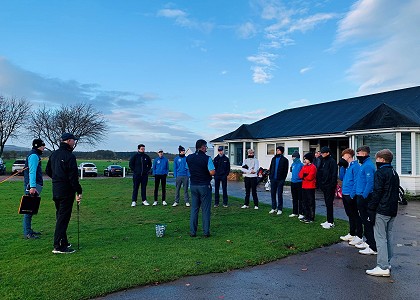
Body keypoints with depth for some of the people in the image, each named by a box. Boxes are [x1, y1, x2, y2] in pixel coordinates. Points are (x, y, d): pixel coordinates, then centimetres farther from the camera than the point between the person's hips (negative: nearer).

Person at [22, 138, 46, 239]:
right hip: (32, 186, -11)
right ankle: (27, 233, -6)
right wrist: (32, 186, -25)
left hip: (34, 186, 11)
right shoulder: (34, 155, -12)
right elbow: (32, 172, -20)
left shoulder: (35, 155, 20)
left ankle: (29, 230, 22)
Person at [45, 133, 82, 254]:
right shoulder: (70, 156, -17)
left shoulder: (54, 154, 11)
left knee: (60, 216, 16)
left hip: (56, 190, 9)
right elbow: (73, 176, -20)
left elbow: (48, 171, 20)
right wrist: (78, 192, -16)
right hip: (66, 191, -9)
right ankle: (59, 246, -2)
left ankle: (63, 242, 25)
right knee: (63, 218, -4)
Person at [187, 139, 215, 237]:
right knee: (206, 210, 4)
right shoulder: (207, 158, -13)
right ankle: (206, 232, 8)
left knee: (194, 209, 11)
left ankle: (192, 232, 12)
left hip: (193, 186, 5)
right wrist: (207, 173, 2)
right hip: (204, 186, -4)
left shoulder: (189, 158, 3)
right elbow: (212, 172, -18)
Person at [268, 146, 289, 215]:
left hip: (280, 180, -5)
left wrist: (283, 179, -11)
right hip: (273, 179, 5)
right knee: (273, 194, 8)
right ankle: (274, 208, 18)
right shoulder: (273, 159, 13)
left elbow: (285, 170, -4)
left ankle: (280, 209, 9)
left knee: (279, 194, 1)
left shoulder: (284, 160, -1)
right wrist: (270, 177, 7)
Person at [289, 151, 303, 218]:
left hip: (299, 183, -7)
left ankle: (301, 213, 7)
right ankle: (295, 212, 24)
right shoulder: (293, 164, 9)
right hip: (293, 182, 7)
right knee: (294, 199, 15)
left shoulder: (301, 164, -12)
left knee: (300, 199, 0)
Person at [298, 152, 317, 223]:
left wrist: (303, 177, -5)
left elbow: (310, 177, -18)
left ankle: (311, 218, 2)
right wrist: (305, 175, -11)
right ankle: (306, 216, 23)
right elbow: (300, 175, 6)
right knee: (304, 202, 13)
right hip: (304, 186, 8)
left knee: (311, 202, -3)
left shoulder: (313, 167, -10)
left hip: (310, 187, -8)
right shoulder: (304, 166, 14)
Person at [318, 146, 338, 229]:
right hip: (324, 186, 8)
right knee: (327, 203, 13)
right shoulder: (323, 161, 13)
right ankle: (328, 220, 21)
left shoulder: (332, 161, -12)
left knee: (329, 203, -4)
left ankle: (331, 222, 4)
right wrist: (320, 183, 11)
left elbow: (334, 174, -16)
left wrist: (332, 185, -20)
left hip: (330, 186, -8)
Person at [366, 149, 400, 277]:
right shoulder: (394, 173, 15)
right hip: (392, 211, 9)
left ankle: (382, 267, -7)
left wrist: (371, 209, -14)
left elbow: (377, 193, -17)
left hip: (381, 210, -9)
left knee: (380, 237, -7)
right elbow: (396, 192, 19)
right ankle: (387, 263, 21)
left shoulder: (380, 173, -12)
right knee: (388, 236, 15)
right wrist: (393, 206, 22)